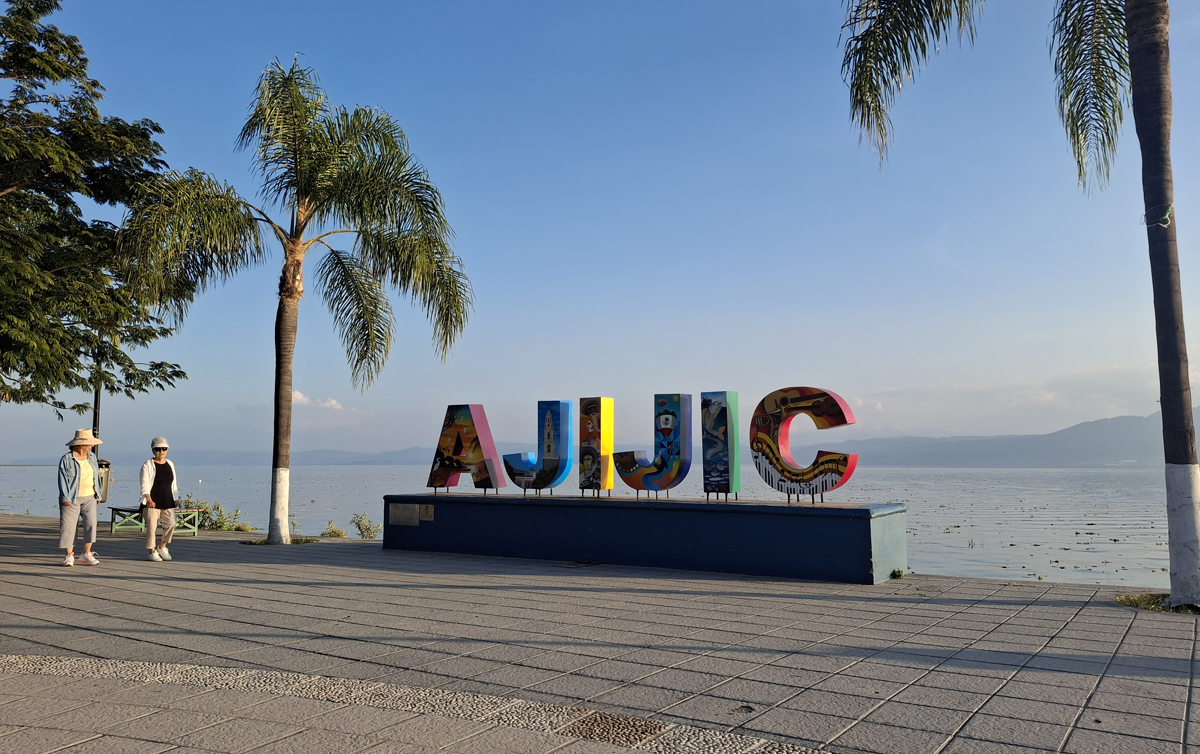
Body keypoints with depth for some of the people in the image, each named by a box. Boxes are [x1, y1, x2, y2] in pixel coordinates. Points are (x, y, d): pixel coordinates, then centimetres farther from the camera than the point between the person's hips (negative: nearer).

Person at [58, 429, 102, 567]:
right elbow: (62, 480, -9)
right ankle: (69, 556, 8)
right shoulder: (67, 459, -7)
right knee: (69, 526, -1)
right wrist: (65, 498, -16)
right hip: (72, 499, -4)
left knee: (91, 523, -5)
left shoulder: (92, 457, 9)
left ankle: (86, 554, 2)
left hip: (89, 497, 4)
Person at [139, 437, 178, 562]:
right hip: (152, 502, -5)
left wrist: (174, 498, 18)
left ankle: (162, 547, 16)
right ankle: (152, 552, 10)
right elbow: (145, 484, -14)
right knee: (152, 527, -3)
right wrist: (148, 499, -27)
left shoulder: (170, 465, 13)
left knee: (171, 524, -4)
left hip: (167, 501, 5)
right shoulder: (148, 466, -5)